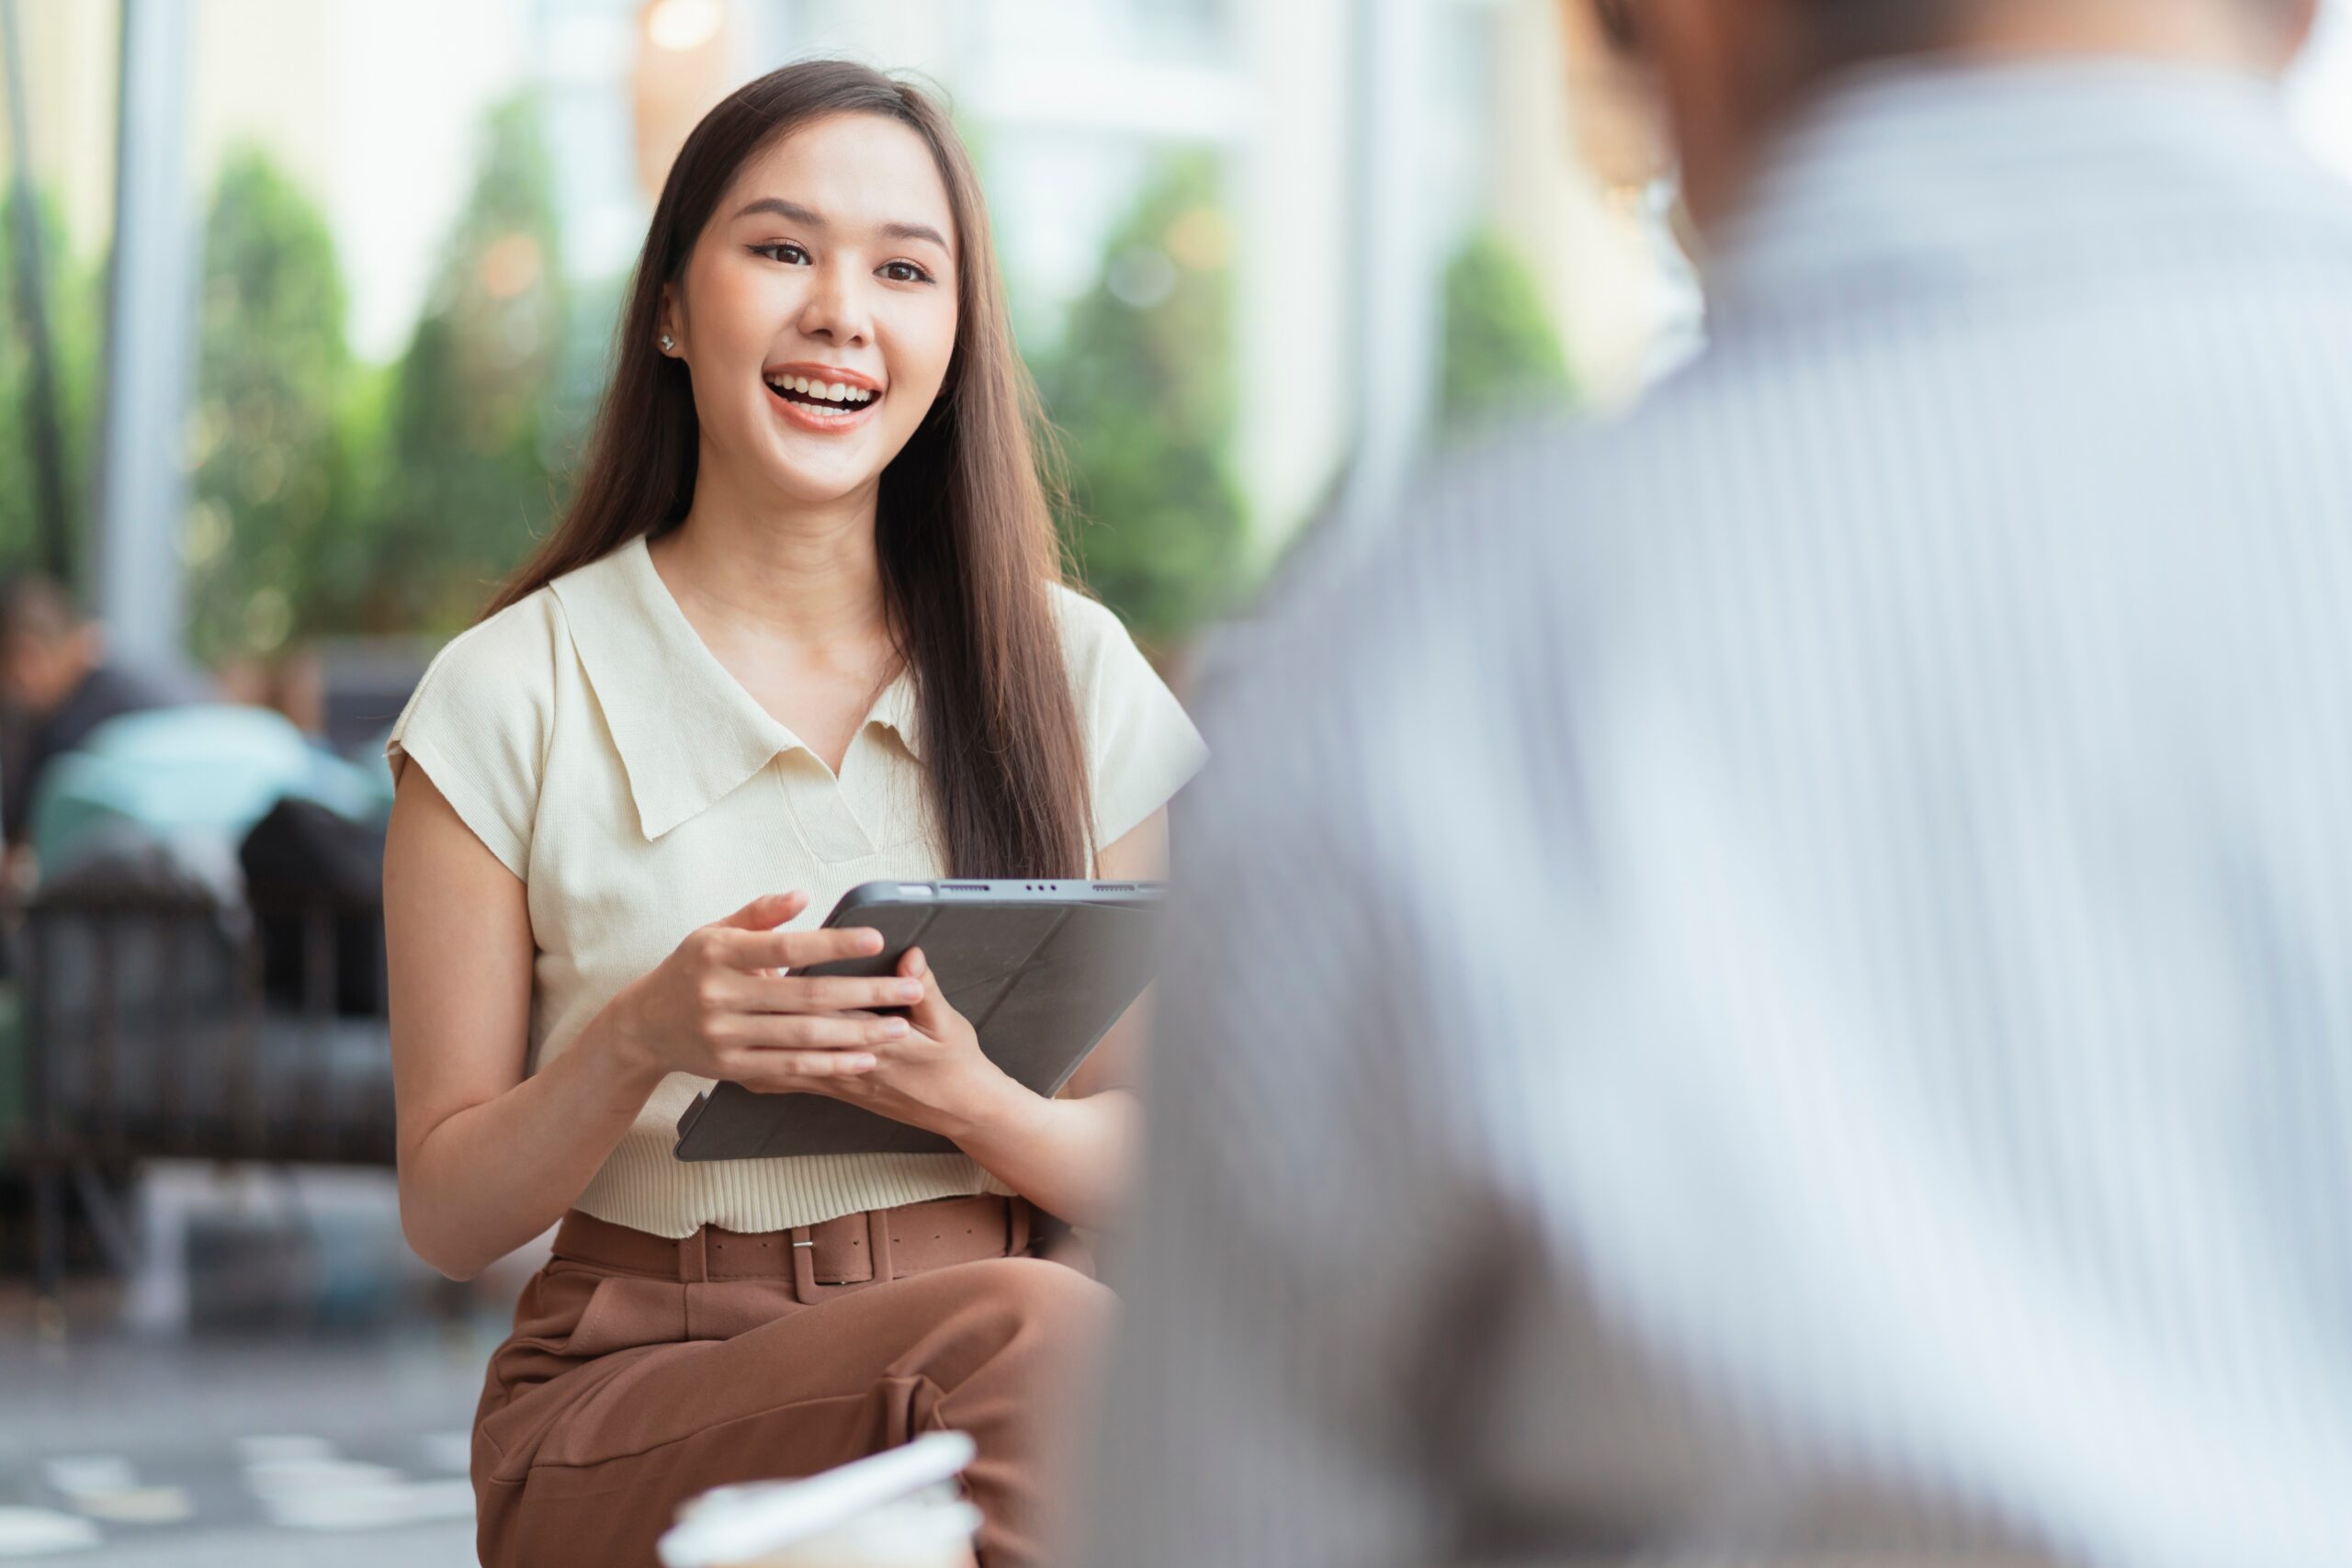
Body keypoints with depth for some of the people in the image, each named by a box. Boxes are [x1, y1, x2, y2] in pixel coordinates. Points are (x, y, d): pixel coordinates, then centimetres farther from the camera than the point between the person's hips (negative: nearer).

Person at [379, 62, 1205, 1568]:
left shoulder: (1071, 671, 10)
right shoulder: (515, 698, 3)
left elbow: (1156, 1161, 9)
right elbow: (450, 1214, 4)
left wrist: (974, 1104, -14)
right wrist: (640, 1041, -17)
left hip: (1003, 1365, 3)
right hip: (638, 1382, -2)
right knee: (1014, 1332, -36)